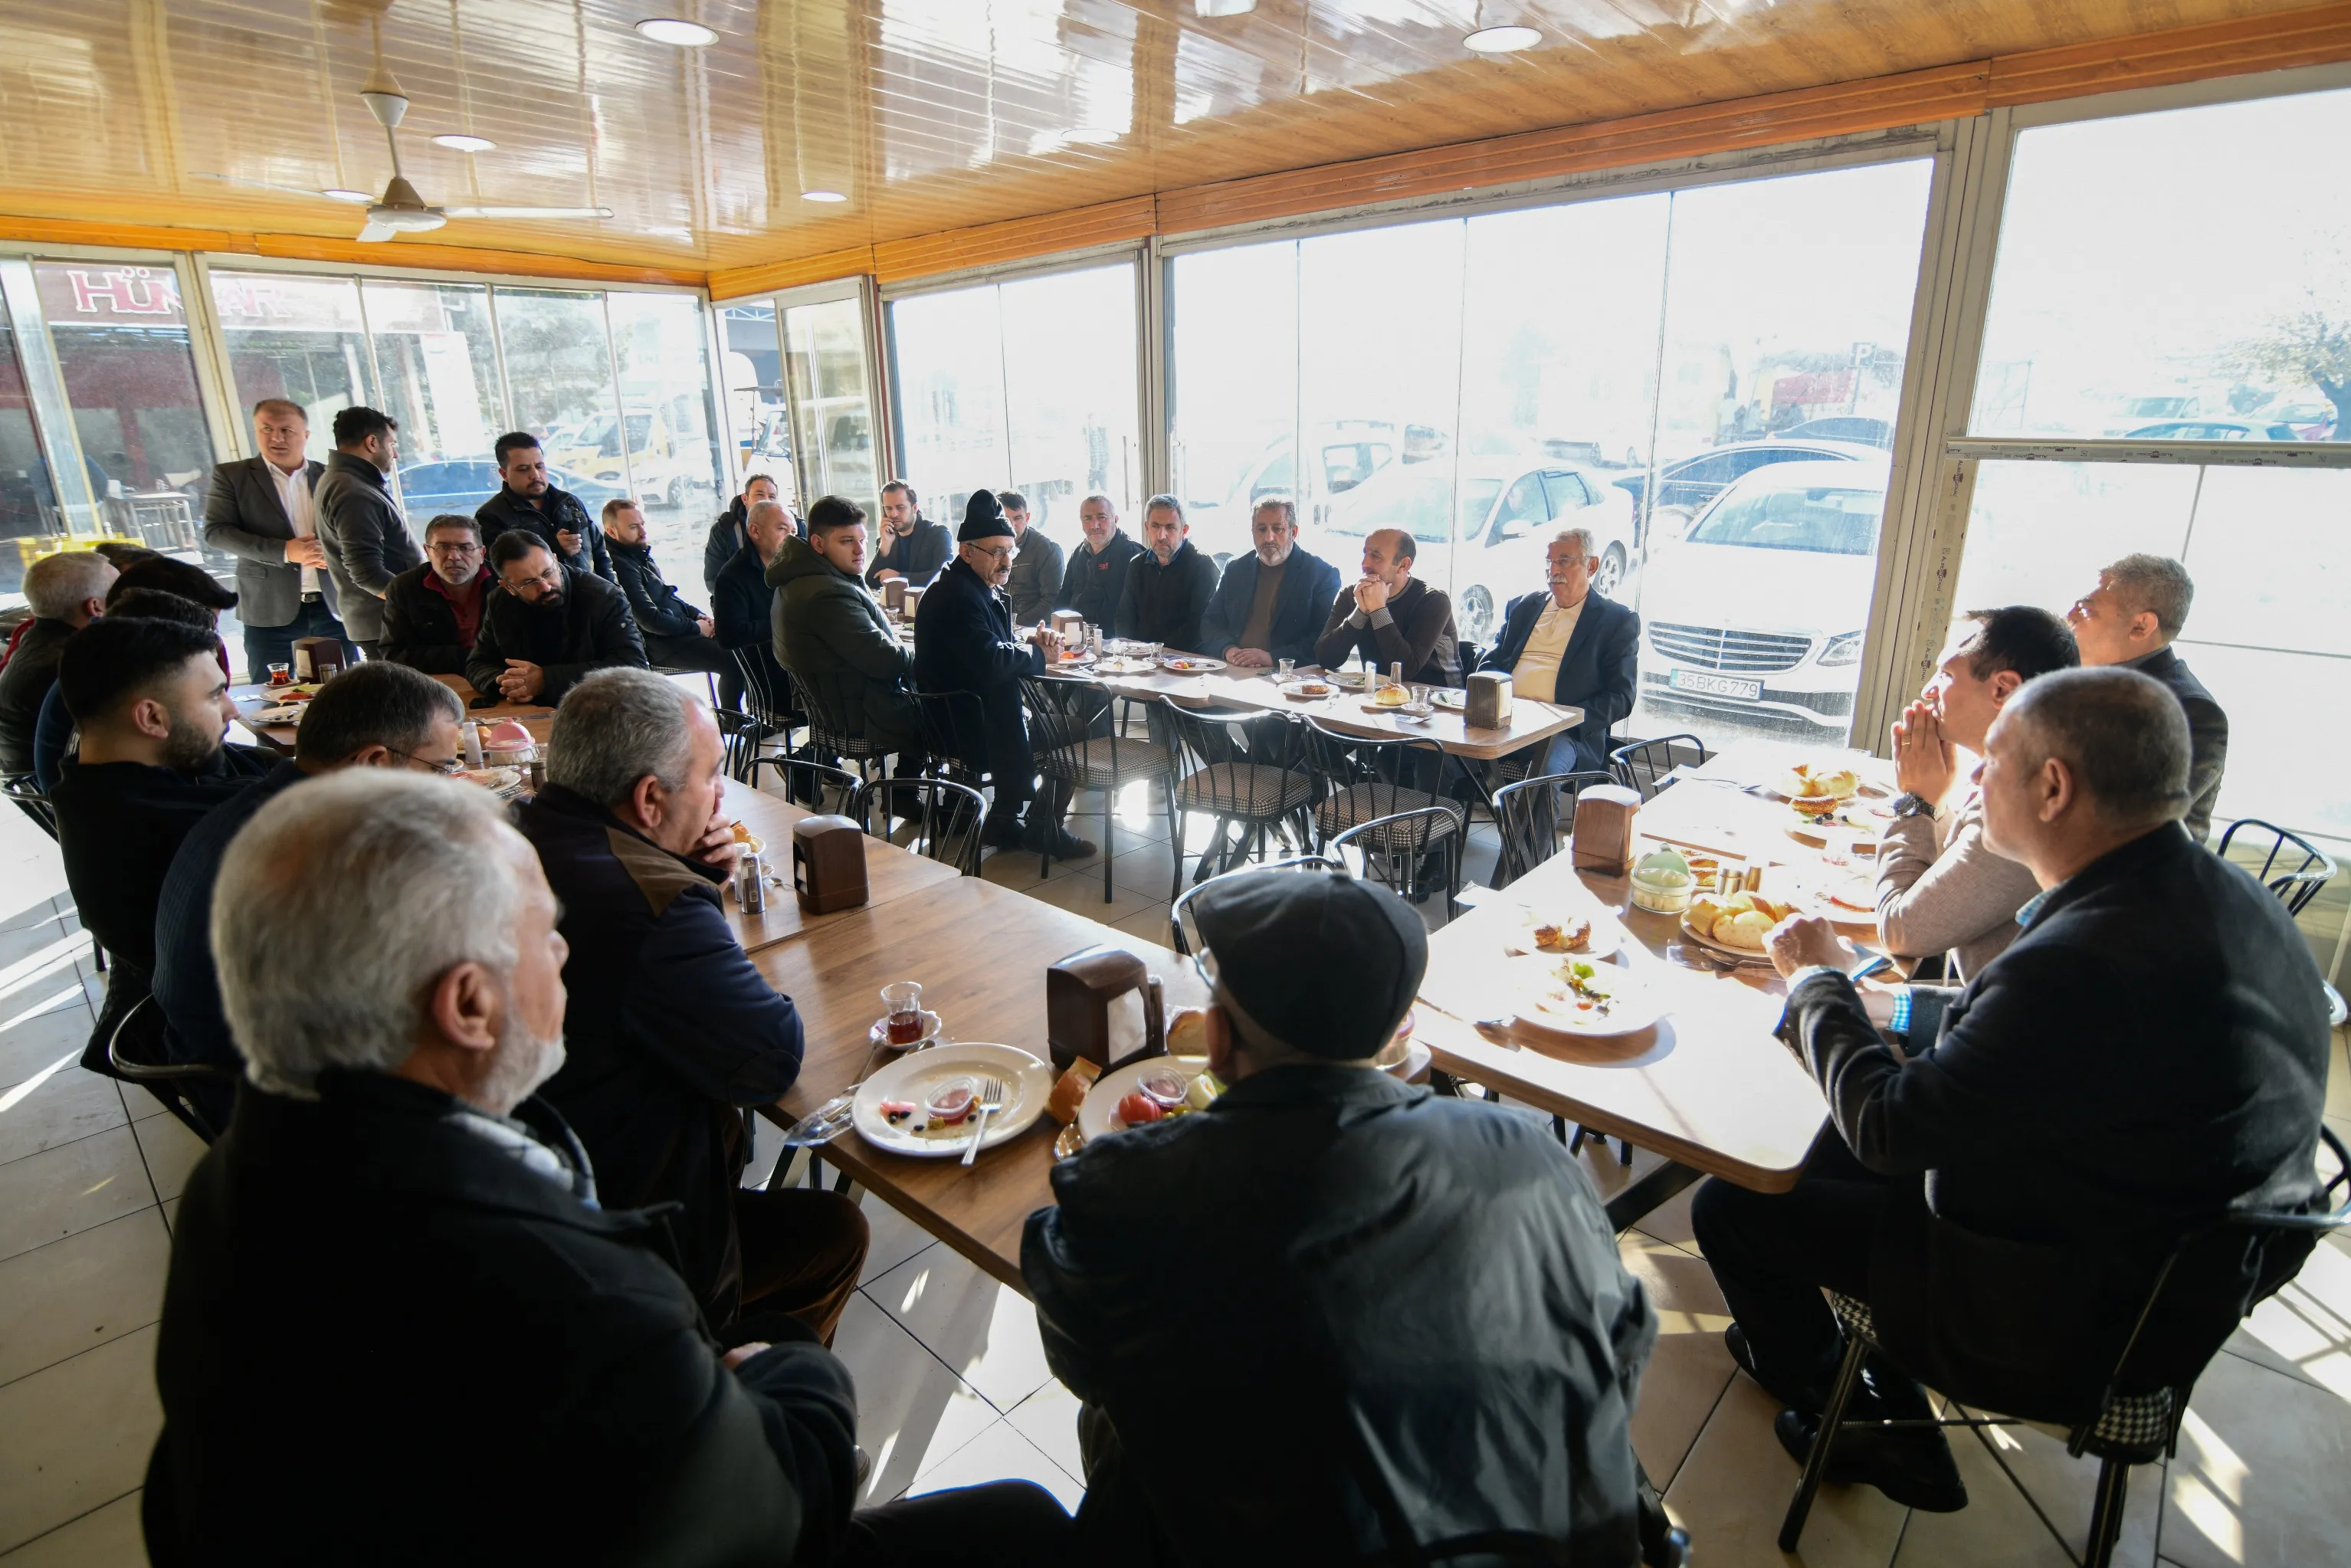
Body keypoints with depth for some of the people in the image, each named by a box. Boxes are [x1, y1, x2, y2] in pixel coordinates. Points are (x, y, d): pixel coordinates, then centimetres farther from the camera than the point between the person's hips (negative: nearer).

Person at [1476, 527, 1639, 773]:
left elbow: (1621, 697, 1)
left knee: (1547, 771, -37)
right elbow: (1490, 663, 20)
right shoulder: (1521, 607, 22)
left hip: (1568, 733, -3)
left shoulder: (1618, 621, 9)